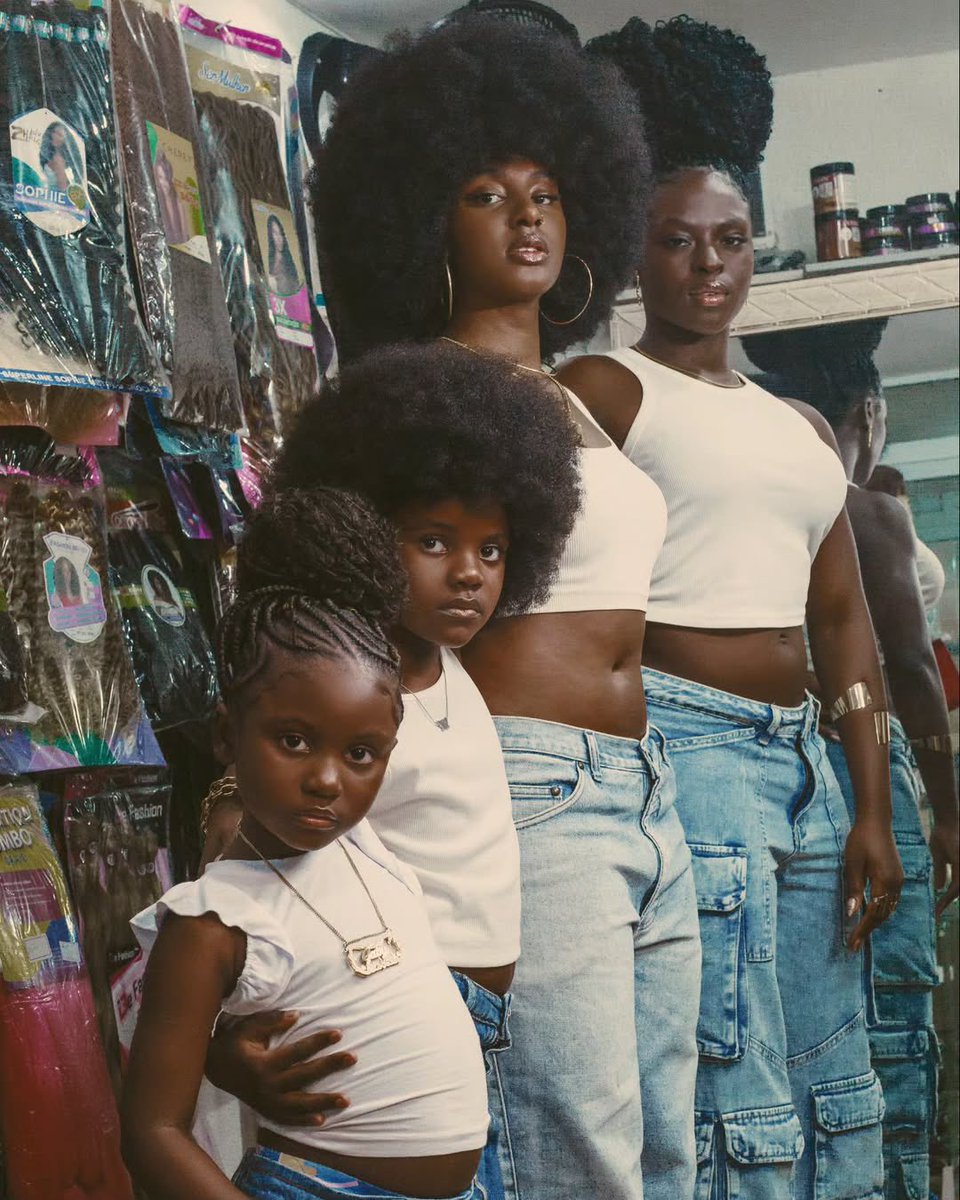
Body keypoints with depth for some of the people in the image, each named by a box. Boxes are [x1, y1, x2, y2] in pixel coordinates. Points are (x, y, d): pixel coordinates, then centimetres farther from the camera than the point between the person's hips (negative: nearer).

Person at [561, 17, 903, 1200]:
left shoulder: (802, 427, 19)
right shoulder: (604, 390, -1)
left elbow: (843, 619, 17)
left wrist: (872, 808, 10)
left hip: (799, 754, 7)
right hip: (684, 740, -7)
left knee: (836, 1097, 10)